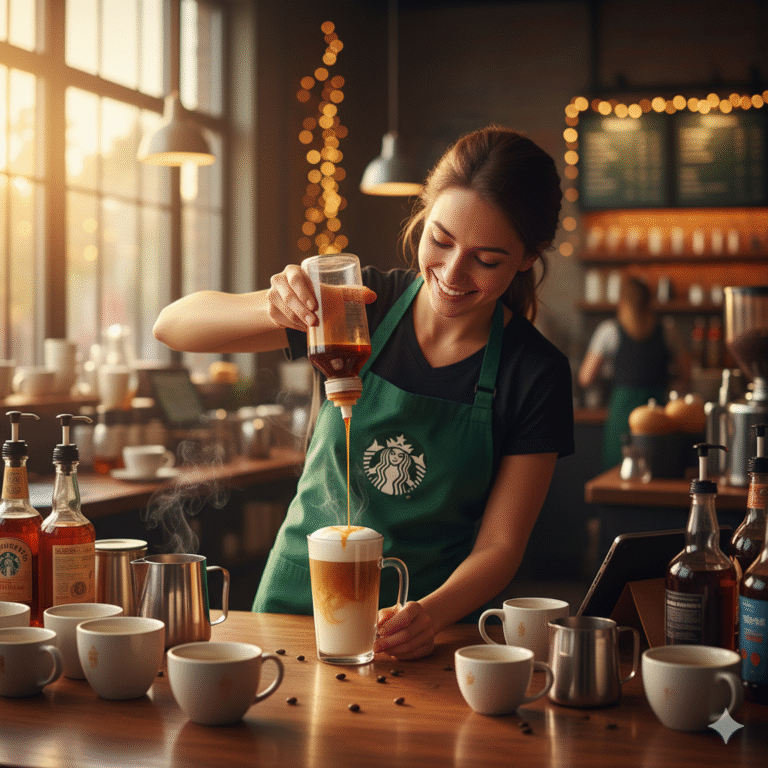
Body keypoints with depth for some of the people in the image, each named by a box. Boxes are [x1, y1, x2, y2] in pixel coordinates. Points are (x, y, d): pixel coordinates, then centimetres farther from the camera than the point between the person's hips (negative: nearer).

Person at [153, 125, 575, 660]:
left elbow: (500, 546, -5)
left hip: (433, 621, -1)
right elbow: (172, 326, -8)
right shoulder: (361, 306, -5)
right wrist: (273, 311, -27)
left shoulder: (537, 375, -6)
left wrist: (431, 614, -25)